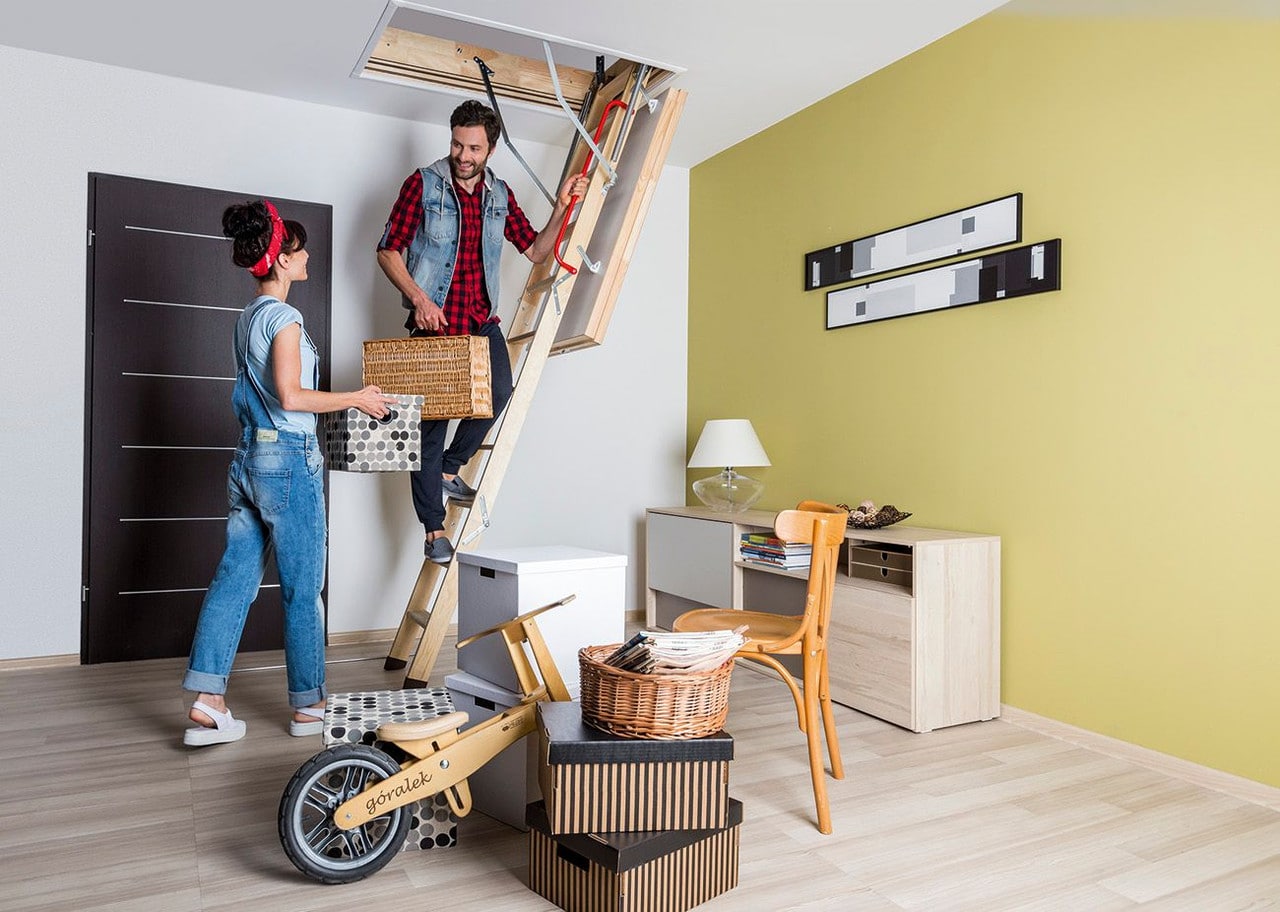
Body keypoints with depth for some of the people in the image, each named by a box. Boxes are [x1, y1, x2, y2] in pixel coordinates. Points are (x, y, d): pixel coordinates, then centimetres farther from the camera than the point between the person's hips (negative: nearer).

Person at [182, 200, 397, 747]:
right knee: (302, 588, 2)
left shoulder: (248, 317, 15)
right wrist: (357, 399, -11)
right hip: (289, 461, -8)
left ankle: (207, 702, 7)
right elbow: (291, 397, -21)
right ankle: (308, 706, 14)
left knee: (234, 578, 6)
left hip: (249, 458, 9)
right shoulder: (284, 318, -12)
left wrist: (351, 400, 23)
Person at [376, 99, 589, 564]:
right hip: (433, 317, -4)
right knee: (432, 417, -2)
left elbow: (536, 250, 14)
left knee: (499, 391, -20)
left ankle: (449, 469, 7)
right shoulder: (423, 183, -3)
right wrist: (418, 298, -16)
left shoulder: (500, 194, 10)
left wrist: (561, 208, 1)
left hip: (481, 318, 4)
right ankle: (434, 529, 10)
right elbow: (388, 250, -3)